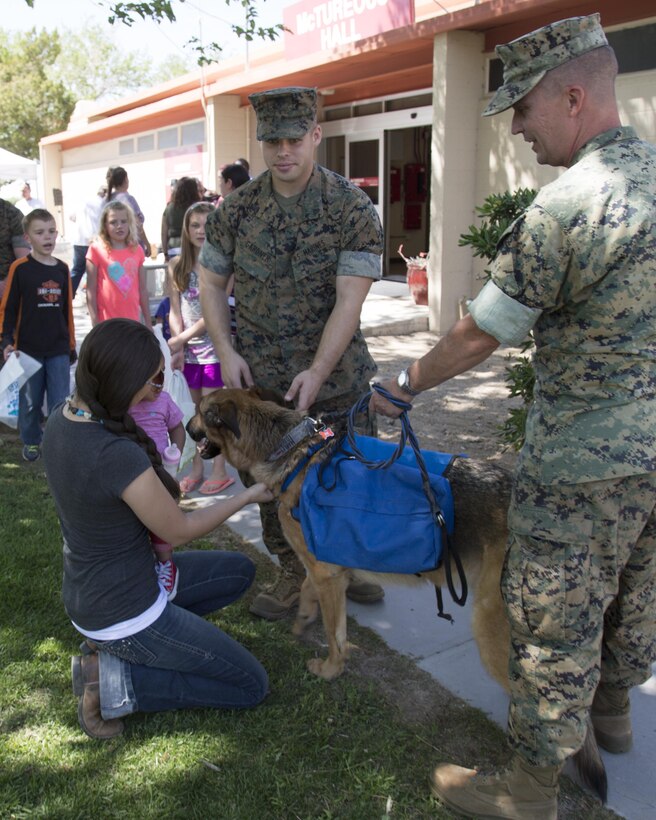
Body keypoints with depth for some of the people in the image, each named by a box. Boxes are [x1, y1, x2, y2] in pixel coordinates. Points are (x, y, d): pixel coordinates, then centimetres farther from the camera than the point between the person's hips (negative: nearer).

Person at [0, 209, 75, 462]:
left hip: (58, 349, 2)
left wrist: (71, 344, 13)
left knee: (60, 401, 4)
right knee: (30, 401, 10)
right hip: (28, 349, -2)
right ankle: (31, 442, 29)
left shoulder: (62, 269, 4)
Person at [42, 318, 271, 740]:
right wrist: (249, 496, -4)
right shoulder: (119, 456, -34)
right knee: (252, 686, 4)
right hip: (124, 612, -8)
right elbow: (178, 531, -17)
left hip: (85, 592, 9)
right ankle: (114, 680, -1)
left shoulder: (62, 419, -9)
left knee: (241, 571, 22)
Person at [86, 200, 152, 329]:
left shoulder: (137, 250, 5)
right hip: (107, 322, -4)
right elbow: (91, 291, -6)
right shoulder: (96, 249, -6)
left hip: (132, 321, 4)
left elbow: (143, 289, 10)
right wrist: (95, 324, -9)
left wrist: (148, 322, 10)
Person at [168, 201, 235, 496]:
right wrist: (179, 344, -8)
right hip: (187, 349, 5)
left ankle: (219, 471, 13)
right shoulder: (177, 266, 7)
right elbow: (175, 311, 5)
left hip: (213, 346, -4)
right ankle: (196, 468, 25)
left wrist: (182, 338, -14)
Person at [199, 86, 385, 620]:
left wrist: (318, 370, -24)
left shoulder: (353, 209, -9)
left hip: (337, 373, -1)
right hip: (260, 376, 2)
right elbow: (212, 281, 8)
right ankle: (294, 574, 32)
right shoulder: (237, 209, 0)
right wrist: (226, 351, -5)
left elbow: (350, 299, -16)